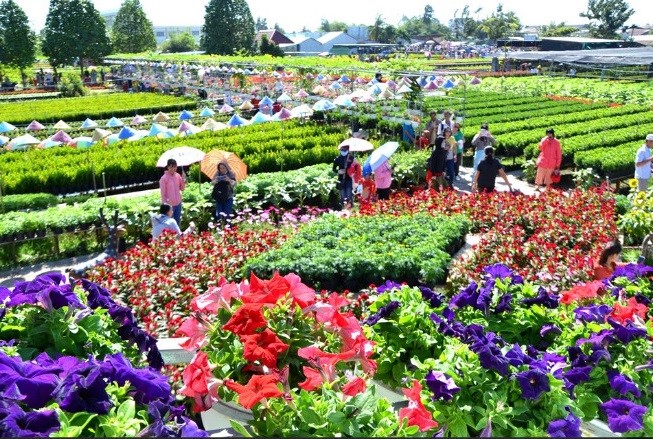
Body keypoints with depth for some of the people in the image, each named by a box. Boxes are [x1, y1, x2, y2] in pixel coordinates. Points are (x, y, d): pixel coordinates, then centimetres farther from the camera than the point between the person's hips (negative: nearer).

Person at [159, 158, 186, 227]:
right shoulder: (164, 178, -13)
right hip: (169, 205, -5)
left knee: (177, 223, 16)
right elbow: (163, 194, -11)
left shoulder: (177, 176, 2)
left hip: (178, 204, 5)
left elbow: (182, 189, 7)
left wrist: (183, 179, -8)